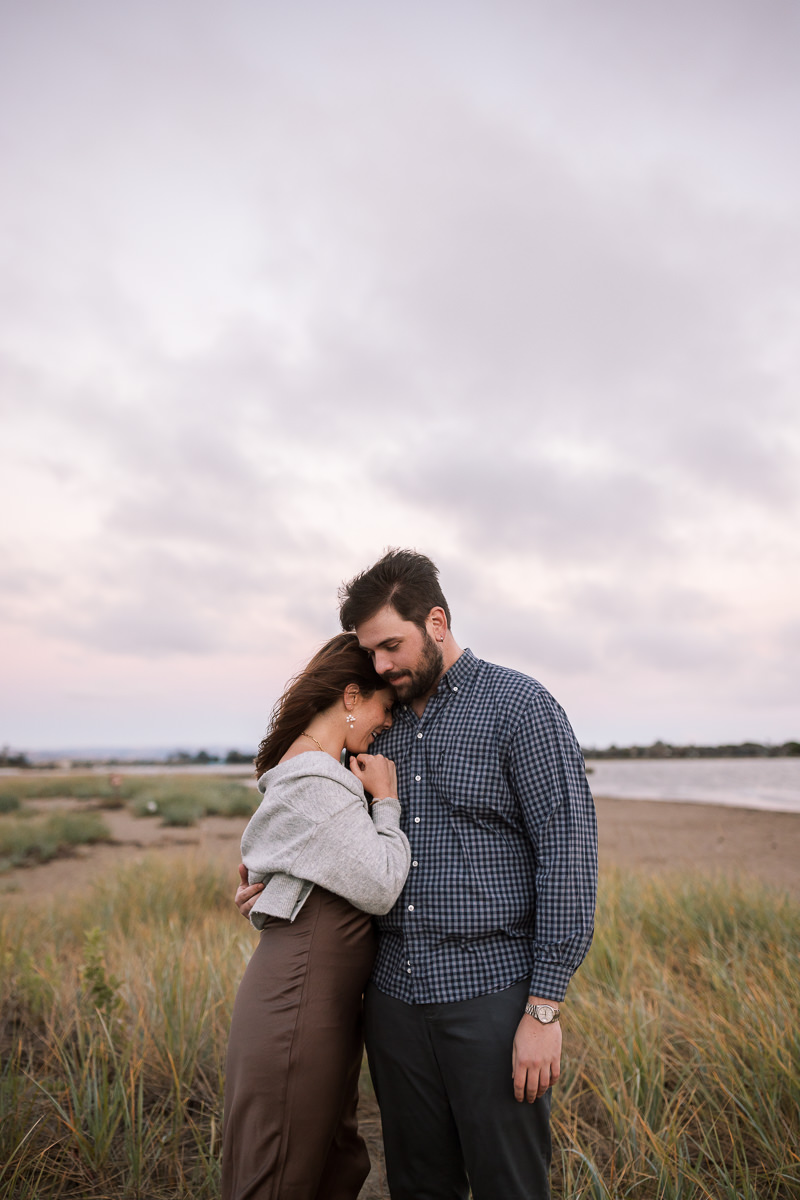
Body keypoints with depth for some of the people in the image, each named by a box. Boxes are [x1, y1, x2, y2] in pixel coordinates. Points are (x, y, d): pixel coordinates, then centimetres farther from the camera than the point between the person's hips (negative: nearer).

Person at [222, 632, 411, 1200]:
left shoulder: (308, 766, 12)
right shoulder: (315, 781, -20)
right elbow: (379, 887, -21)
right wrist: (386, 801, -10)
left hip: (326, 1000, 10)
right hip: (300, 999, -10)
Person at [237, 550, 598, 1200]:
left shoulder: (520, 705, -8)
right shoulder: (383, 723, 11)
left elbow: (568, 853, -13)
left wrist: (545, 1008, -15)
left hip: (491, 993, -5)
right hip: (395, 993, 6)